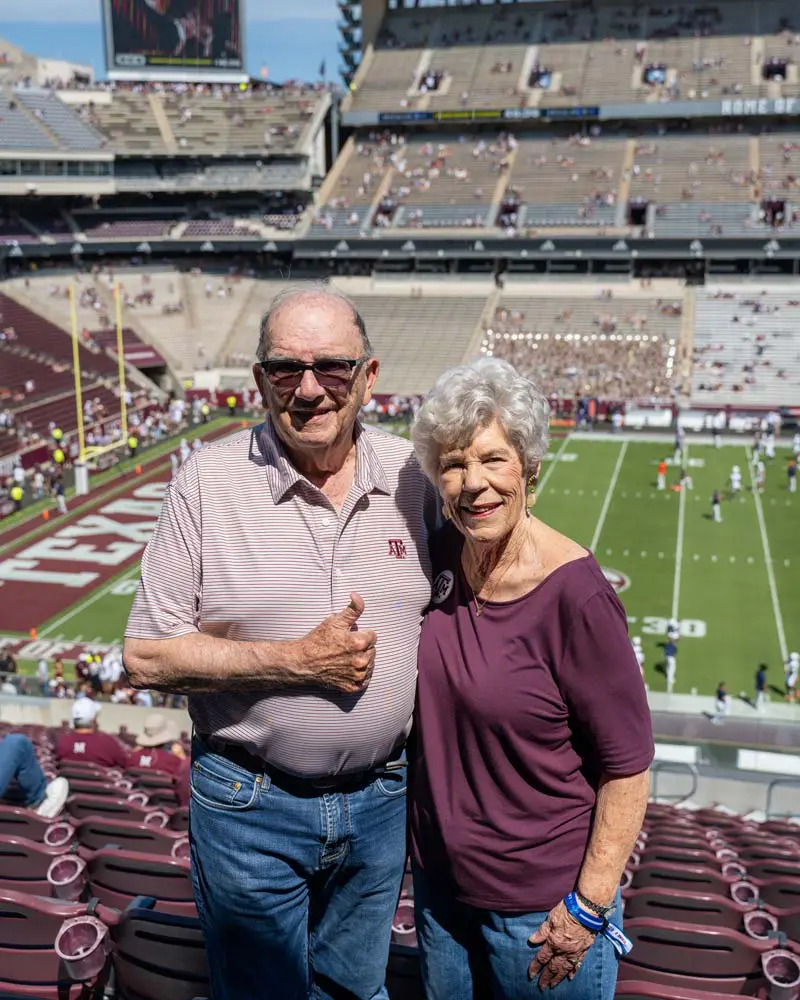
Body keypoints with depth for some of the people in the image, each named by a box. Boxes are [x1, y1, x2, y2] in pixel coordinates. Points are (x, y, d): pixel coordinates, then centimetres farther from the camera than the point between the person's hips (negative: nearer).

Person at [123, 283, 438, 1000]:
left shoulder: (412, 476, -5)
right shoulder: (209, 482, -13)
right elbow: (147, 656, -13)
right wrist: (297, 661, -22)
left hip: (383, 799, 3)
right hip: (250, 803, -2)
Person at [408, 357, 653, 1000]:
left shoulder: (576, 595, -25)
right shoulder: (442, 554, -7)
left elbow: (628, 767, -19)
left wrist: (588, 907, -16)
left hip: (541, 906, -6)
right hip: (439, 878, 6)